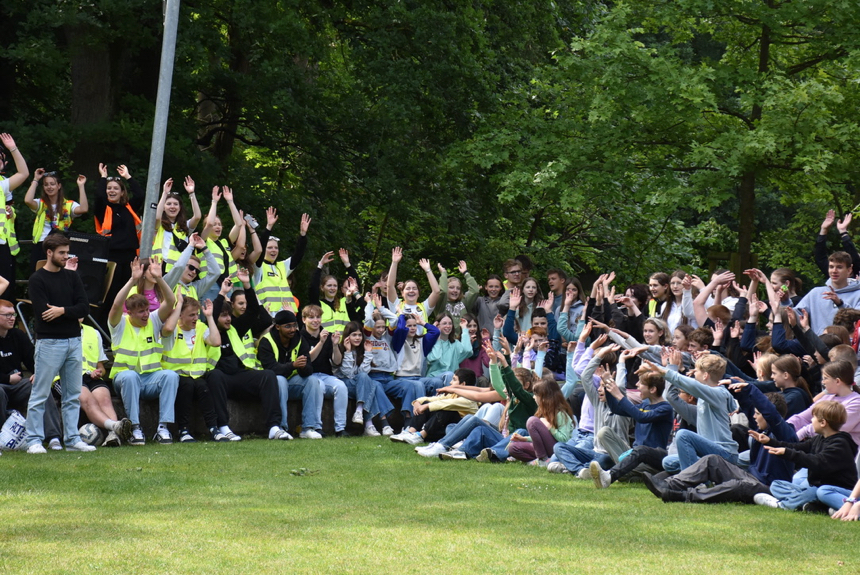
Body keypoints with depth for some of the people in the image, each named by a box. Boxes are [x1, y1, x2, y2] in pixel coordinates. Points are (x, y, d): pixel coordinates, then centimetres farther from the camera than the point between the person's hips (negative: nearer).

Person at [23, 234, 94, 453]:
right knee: (39, 394, -3)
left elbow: (84, 308, 3)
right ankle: (34, 440, 0)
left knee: (73, 394, 7)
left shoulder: (72, 277, 12)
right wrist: (71, 312, -5)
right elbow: (43, 313, -14)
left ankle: (72, 439, 12)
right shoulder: (37, 279, -3)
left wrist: (62, 311, -12)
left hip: (73, 341, 6)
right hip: (49, 342, -6)